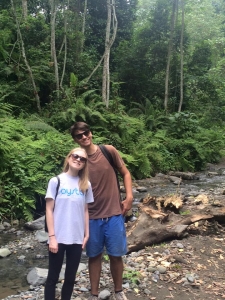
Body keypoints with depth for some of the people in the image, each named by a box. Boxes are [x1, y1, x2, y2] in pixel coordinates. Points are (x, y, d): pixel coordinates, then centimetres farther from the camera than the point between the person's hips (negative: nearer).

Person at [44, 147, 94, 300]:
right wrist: (52, 236, -10)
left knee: (70, 277, 13)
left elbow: (85, 211, 9)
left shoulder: (86, 185, 5)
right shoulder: (56, 181, -5)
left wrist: (86, 235, 7)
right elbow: (49, 210, -6)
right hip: (59, 237, -3)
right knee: (53, 277, 8)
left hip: (77, 238, 3)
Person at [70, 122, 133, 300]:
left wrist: (129, 197, -5)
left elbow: (125, 173, 5)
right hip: (91, 216, 0)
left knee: (116, 255, 10)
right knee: (94, 256, 12)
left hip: (114, 213, 0)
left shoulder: (109, 151, -4)